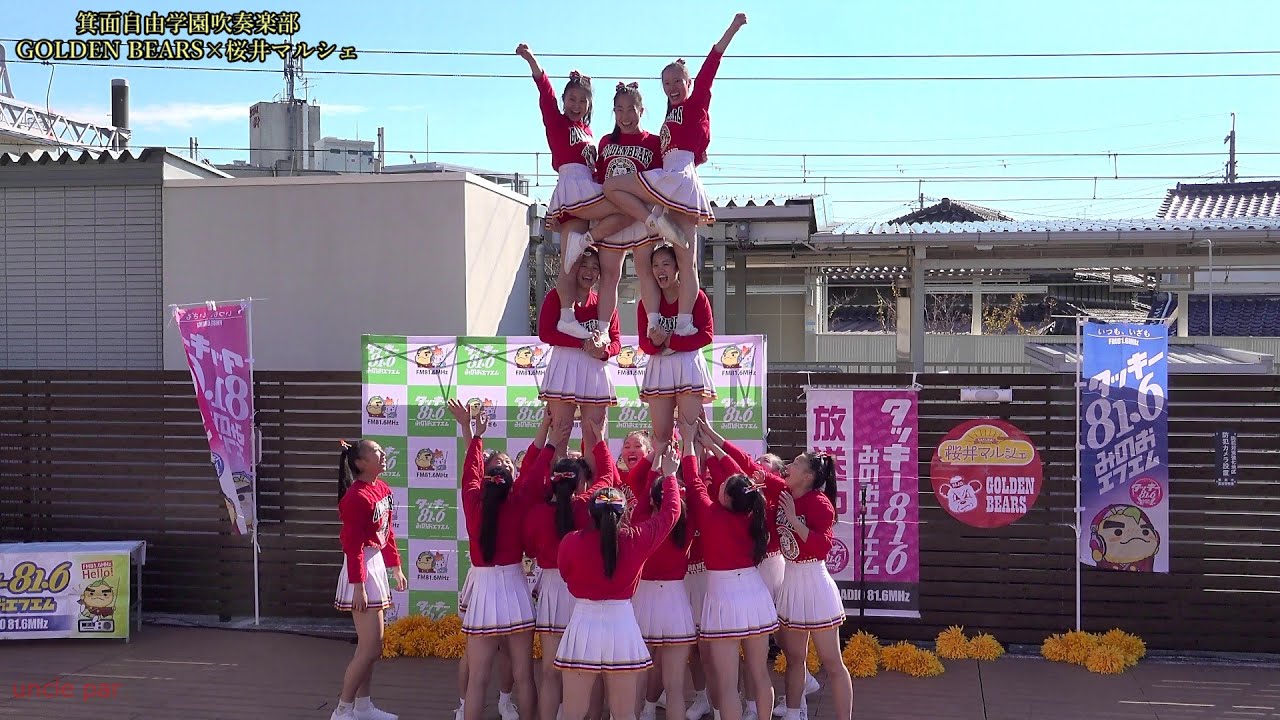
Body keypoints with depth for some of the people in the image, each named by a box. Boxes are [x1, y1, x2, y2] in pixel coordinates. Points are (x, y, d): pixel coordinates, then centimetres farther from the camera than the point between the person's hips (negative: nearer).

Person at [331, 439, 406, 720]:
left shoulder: (382, 488, 7)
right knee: (370, 648, -7)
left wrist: (396, 567, 18)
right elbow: (353, 545, -21)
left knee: (373, 645, 16)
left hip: (377, 565, 10)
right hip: (361, 569, -10)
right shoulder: (356, 497, -20)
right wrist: (358, 586, -22)